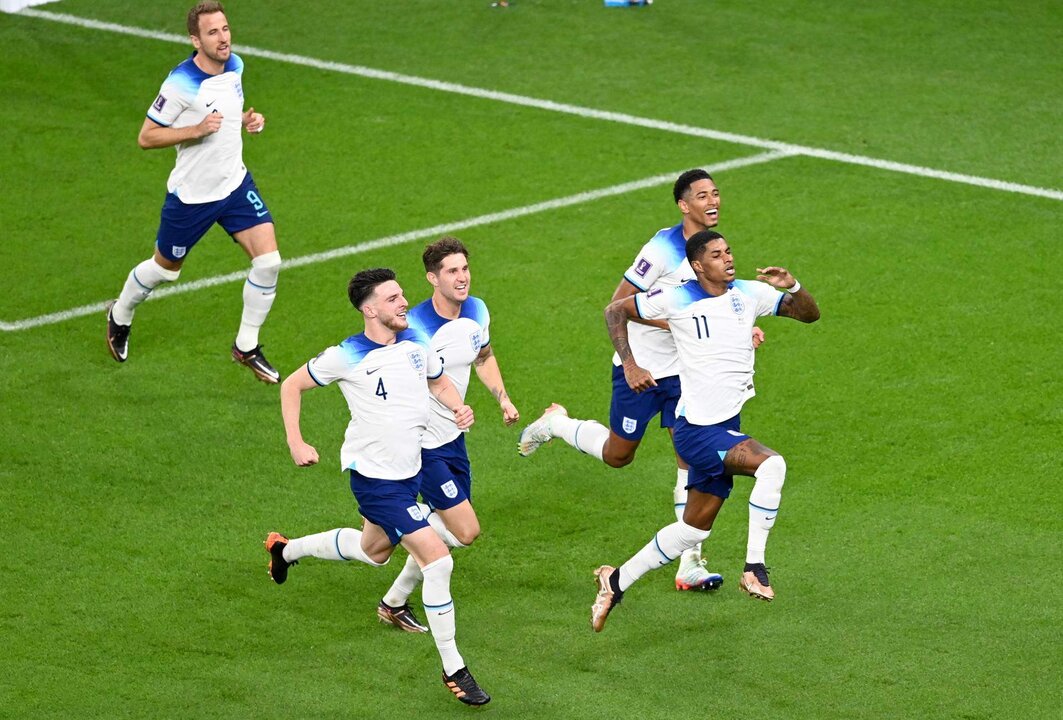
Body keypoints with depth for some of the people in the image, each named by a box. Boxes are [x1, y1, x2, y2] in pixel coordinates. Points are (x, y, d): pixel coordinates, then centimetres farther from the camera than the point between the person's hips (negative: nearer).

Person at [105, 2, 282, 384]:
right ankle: (120, 316, 46)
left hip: (235, 184, 5)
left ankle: (247, 347, 8)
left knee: (268, 260, -10)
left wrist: (248, 118, -2)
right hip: (192, 194, -5)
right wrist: (197, 129, -29)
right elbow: (146, 137, -18)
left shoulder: (235, 66, -2)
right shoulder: (181, 83, -24)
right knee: (165, 268, 14)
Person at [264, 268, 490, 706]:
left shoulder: (416, 343, -1)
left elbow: (439, 381, 18)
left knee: (374, 551, 29)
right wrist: (296, 444, -10)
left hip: (409, 470, 8)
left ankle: (286, 550, 53)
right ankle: (453, 671, -5)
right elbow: (292, 386, -3)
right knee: (438, 560, -15)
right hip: (374, 476, -8)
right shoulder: (347, 357, -17)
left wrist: (459, 407, -3)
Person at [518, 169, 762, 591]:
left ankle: (690, 564, -1)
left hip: (682, 370, 6)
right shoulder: (663, 249, -22)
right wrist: (673, 322, -26)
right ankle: (556, 423, 37)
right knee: (617, 455, 8)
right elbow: (619, 303, -20)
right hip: (639, 366, -6)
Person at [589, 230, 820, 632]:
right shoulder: (676, 300, -9)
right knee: (771, 464, -29)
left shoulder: (749, 294, 4)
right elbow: (616, 311, 2)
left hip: (727, 426, 7)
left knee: (695, 529, 14)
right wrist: (629, 365, -8)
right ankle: (754, 569, -22)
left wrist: (793, 286, -15)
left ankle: (617, 582, 28)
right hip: (697, 429, -7)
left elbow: (809, 314, 6)